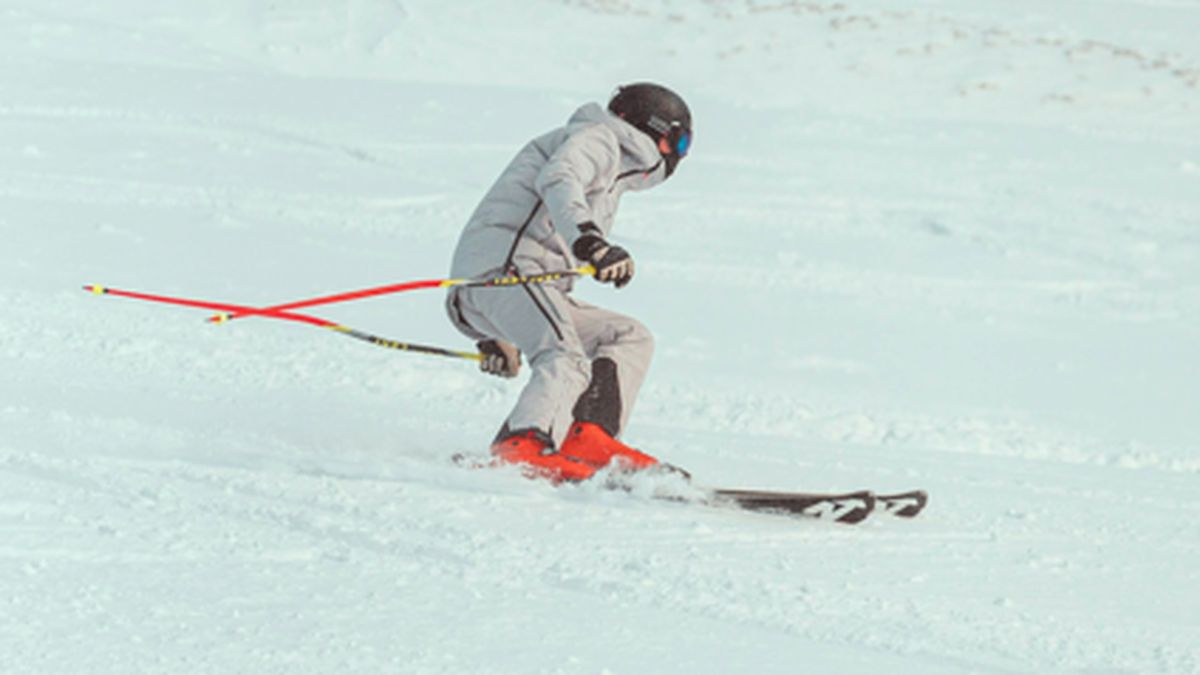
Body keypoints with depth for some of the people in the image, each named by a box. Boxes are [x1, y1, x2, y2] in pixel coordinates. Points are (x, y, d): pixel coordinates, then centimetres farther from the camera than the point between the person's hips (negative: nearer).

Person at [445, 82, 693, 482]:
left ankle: (588, 435, -14)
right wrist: (590, 240, -34)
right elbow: (557, 180, -17)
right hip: (501, 265, -9)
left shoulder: (610, 179, 36)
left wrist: (502, 339, 38)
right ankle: (523, 446, -55)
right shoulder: (596, 139, 7)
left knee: (631, 337, 8)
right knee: (566, 361, -30)